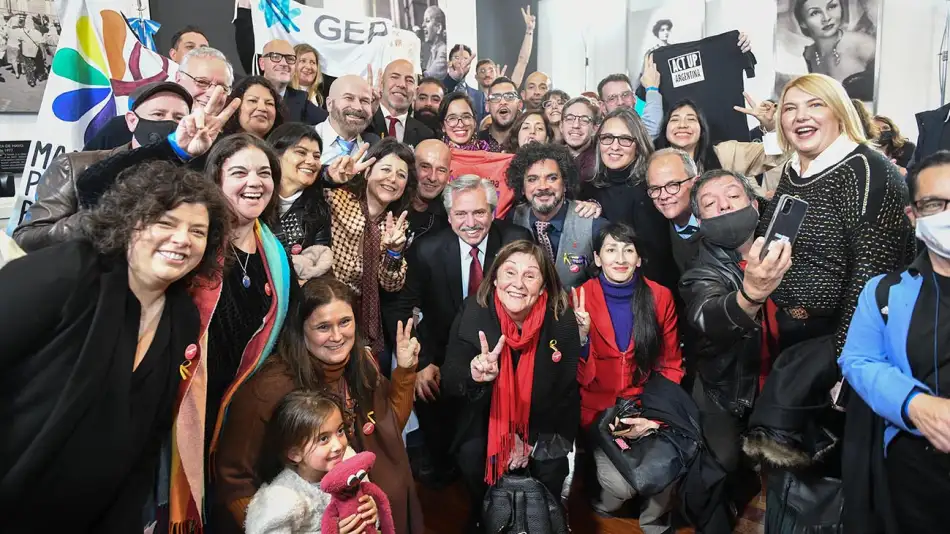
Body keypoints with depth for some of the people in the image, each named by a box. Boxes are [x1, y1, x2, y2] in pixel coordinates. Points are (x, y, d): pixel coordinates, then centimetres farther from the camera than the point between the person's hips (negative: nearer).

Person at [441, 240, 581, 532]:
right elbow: (449, 382, -23)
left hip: (544, 420, 0)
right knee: (471, 455, -21)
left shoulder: (562, 322, -20)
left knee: (552, 464, -18)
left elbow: (566, 391, -8)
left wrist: (533, 438, -12)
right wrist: (474, 376, -46)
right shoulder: (473, 313, -21)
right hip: (487, 414, 0)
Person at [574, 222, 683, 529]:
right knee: (620, 484, -19)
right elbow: (577, 375, -8)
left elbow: (671, 364, 4)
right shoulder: (581, 298, -9)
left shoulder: (660, 297, -3)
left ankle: (655, 524, 14)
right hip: (599, 407, -2)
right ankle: (602, 511, 19)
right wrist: (581, 335, -27)